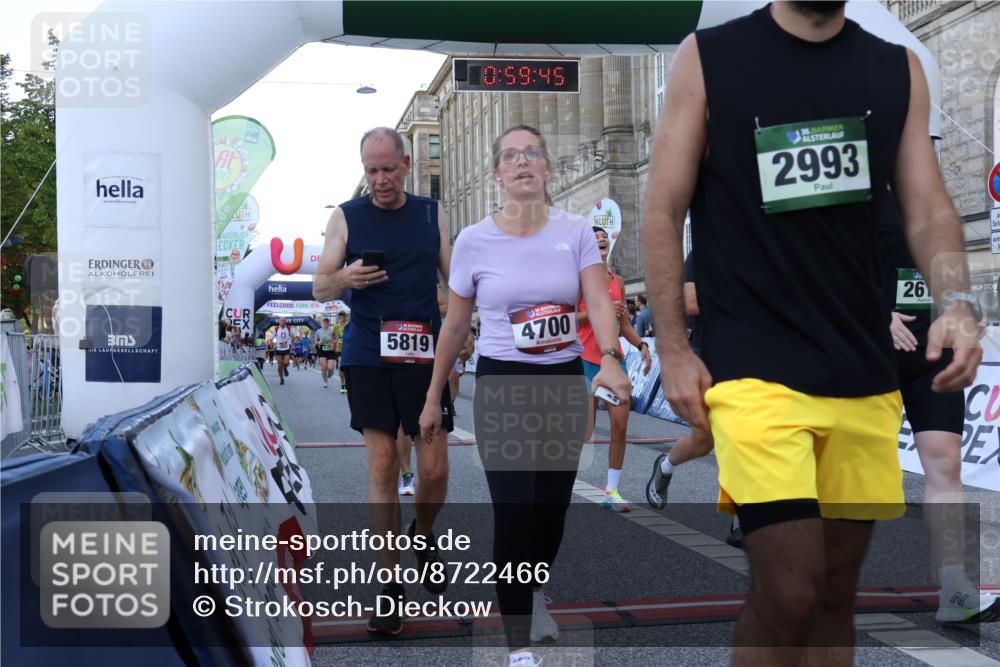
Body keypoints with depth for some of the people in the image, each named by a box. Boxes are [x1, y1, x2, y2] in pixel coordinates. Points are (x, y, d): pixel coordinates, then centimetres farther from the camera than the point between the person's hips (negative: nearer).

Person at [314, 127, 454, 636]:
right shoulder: (346, 217, 4)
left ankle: (422, 536, 32)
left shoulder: (432, 215, 7)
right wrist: (344, 278, -19)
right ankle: (392, 582, 10)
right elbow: (319, 289, 3)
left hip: (424, 354, 1)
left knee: (434, 469, -1)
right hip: (368, 355, -1)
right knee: (381, 465, 1)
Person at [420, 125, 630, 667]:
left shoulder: (575, 232, -2)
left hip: (565, 383, 2)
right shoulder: (473, 241, -4)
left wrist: (609, 359, -33)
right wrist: (434, 398, 8)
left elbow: (599, 300, -14)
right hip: (503, 384, -2)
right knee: (515, 514, -9)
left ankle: (532, 593, 44)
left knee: (552, 507, 13)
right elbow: (455, 326, 5)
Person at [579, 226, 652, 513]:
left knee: (620, 424, -1)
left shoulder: (617, 281, 15)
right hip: (586, 360, -5)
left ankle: (612, 490, 8)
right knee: (585, 429, -4)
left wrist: (641, 345, 5)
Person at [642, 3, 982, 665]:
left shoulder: (899, 70, 10)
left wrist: (957, 303, -13)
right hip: (755, 365, -4)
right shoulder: (708, 58, -1)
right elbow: (664, 212, -1)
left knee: (836, 591, 12)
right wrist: (673, 349, -7)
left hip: (865, 369, 5)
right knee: (789, 591, -12)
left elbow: (928, 209, 7)